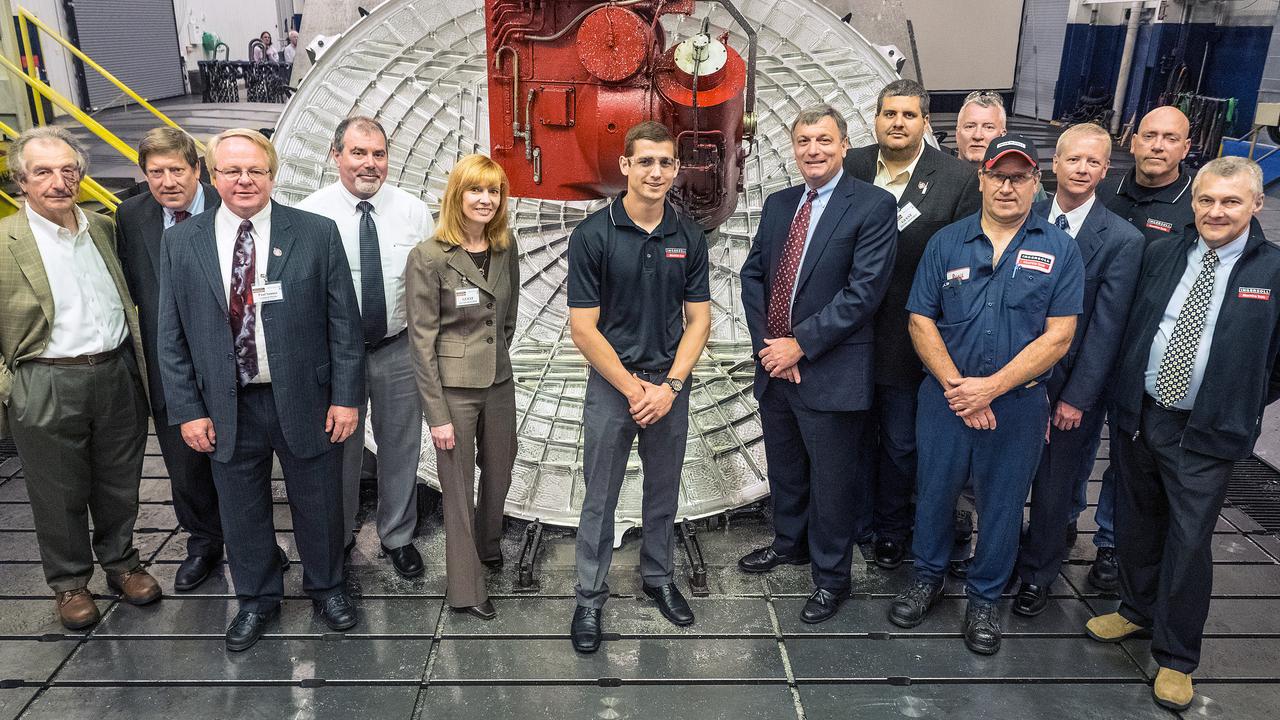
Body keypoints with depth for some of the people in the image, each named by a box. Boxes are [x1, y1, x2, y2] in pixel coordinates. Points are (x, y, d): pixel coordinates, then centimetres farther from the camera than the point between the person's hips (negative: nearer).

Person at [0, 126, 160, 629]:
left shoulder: (103, 228, 6)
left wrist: (135, 362, 14)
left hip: (117, 377, 4)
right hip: (46, 391, -4)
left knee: (119, 487, 17)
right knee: (60, 497, 12)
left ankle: (121, 563, 37)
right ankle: (69, 583, 31)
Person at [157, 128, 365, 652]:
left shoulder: (317, 234, -6)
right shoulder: (180, 243, 0)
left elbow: (343, 322, -5)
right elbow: (172, 337, 2)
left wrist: (346, 396, -7)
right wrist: (187, 410, -2)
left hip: (305, 403, -1)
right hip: (227, 409, 2)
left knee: (318, 506, 14)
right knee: (241, 511, 16)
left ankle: (325, 586, 40)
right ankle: (257, 598, 40)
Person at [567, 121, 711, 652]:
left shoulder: (689, 237, 0)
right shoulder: (593, 234, -11)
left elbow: (698, 319, 2)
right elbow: (583, 328, -12)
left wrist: (669, 385, -10)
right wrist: (634, 388, -12)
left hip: (671, 383, 3)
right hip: (612, 384, -3)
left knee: (664, 491, 17)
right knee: (600, 498, 6)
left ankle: (658, 577, 37)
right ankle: (590, 597, 21)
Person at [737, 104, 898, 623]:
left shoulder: (873, 206, -11)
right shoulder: (778, 205, 9)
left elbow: (864, 289, -18)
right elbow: (752, 275, 9)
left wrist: (800, 345, -17)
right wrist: (766, 342, -5)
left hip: (832, 371, -6)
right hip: (775, 365, 6)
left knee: (832, 479, 8)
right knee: (784, 469, 22)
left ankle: (830, 575, 27)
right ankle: (790, 542, 46)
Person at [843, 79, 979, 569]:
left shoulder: (959, 180, -9)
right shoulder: (851, 167, -2)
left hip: (906, 339, -2)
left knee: (900, 443, 14)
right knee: (857, 434, 18)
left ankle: (891, 529, 36)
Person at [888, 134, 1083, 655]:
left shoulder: (1060, 250, -3)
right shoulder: (946, 243, 1)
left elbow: (1058, 337, -9)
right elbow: (921, 322, -2)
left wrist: (990, 387, -16)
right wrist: (956, 387, -13)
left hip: (1019, 403, -1)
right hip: (946, 397, 1)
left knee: (1002, 505, 12)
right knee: (935, 491, 14)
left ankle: (984, 598, 32)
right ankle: (928, 577, 37)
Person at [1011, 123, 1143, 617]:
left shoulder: (1122, 240, -10)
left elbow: (1106, 327, -10)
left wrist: (1076, 396, -11)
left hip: (1070, 383, -2)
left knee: (1054, 485, 11)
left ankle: (1037, 574, 30)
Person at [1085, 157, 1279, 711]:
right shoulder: (1160, 253, 2)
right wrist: (1124, 392, 5)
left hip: (1206, 434, -3)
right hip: (1139, 415, 3)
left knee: (1189, 541, 3)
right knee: (1135, 523, 17)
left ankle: (1176, 657, 20)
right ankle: (1137, 609, 40)